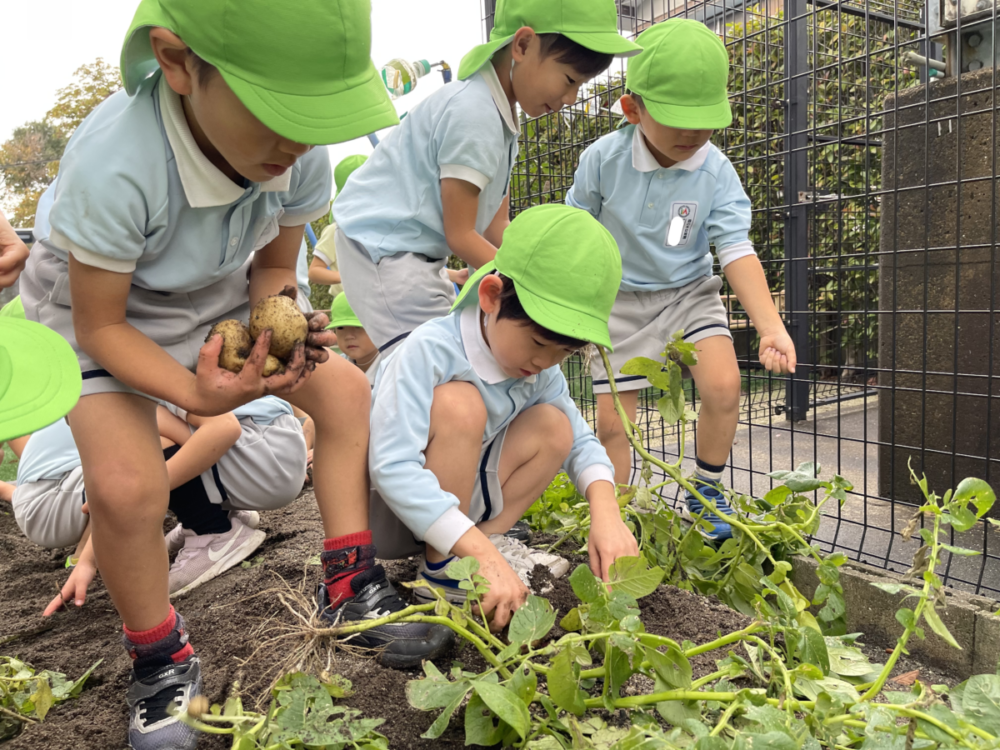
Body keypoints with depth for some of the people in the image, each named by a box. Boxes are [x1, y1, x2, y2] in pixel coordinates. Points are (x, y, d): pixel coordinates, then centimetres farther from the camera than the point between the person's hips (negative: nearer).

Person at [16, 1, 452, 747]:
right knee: (125, 483, -26)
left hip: (217, 296, 5)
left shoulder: (302, 157, -24)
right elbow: (99, 326, -26)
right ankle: (161, 661, 3)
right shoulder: (115, 166, -39)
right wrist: (196, 392, -40)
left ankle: (351, 587, 7)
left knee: (347, 389, -8)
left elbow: (273, 265, -6)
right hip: (100, 307, -4)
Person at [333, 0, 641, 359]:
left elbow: (496, 227, 9)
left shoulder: (501, 115, 8)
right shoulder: (474, 113, -22)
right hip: (382, 247, -10)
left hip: (415, 253, 10)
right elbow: (460, 235, -19)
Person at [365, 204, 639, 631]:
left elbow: (581, 440, 0)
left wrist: (605, 512, -21)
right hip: (390, 513, -6)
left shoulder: (541, 370, -6)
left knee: (553, 424, -10)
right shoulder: (429, 350, -29)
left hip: (459, 499, 6)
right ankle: (440, 567, -18)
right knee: (458, 404, -32)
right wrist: (482, 554, -41)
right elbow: (392, 467, -36)